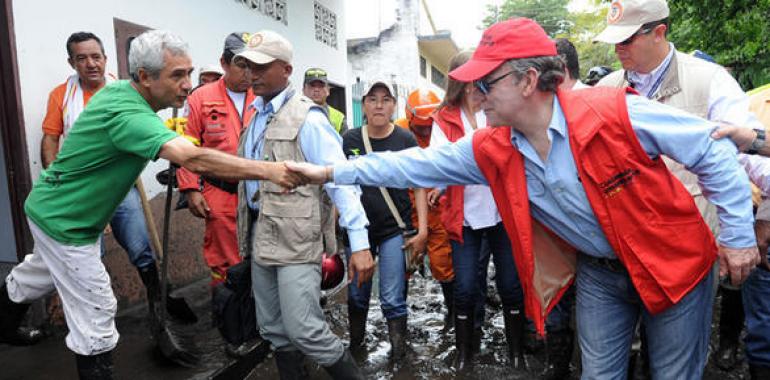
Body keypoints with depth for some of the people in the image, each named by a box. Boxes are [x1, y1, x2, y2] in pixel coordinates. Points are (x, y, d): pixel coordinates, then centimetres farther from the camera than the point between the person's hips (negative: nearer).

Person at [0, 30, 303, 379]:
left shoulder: (119, 90, -6)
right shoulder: (127, 113, -34)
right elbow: (193, 159, -47)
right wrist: (269, 170, -48)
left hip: (53, 209, 10)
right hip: (64, 222, -10)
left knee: (36, 278, 33)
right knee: (96, 315, -3)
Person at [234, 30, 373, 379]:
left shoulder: (305, 117, -11)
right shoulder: (256, 115, 14)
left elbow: (339, 177, -17)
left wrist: (359, 242, -23)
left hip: (297, 240, -8)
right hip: (260, 237, 8)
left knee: (305, 331, -8)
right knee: (274, 331, 14)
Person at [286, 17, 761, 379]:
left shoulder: (615, 112, -26)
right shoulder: (490, 152, -11)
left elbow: (714, 150, -15)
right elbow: (416, 164, -5)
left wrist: (738, 232, -11)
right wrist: (330, 171, -6)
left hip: (673, 261, -3)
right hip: (598, 271, 4)